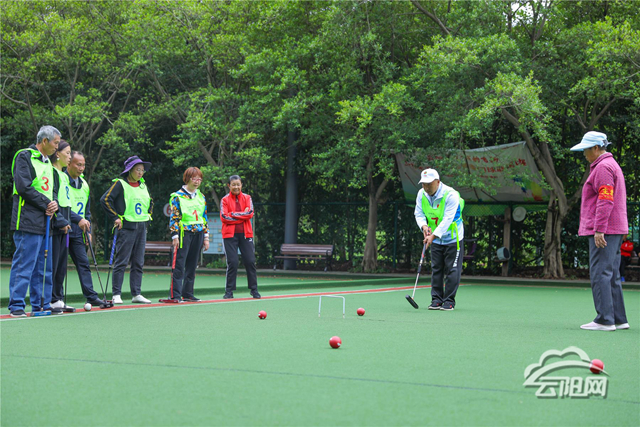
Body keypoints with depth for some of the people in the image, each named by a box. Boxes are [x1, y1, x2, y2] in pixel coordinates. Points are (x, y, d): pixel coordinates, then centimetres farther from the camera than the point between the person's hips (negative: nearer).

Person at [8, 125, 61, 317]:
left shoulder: (48, 162, 21)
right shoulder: (24, 157, -6)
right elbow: (24, 187, -15)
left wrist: (54, 204, 1)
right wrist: (46, 203, -11)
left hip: (45, 222, 9)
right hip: (28, 222, -9)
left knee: (44, 267, 10)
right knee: (24, 264, -8)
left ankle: (41, 304, 16)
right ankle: (17, 305, -5)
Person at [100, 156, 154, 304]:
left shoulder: (143, 185, 15)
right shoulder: (120, 183, -6)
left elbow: (150, 202, 32)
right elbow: (105, 199, -12)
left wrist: (147, 215, 18)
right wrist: (115, 218, -12)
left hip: (141, 228, 7)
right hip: (126, 227, -7)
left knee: (138, 263, 7)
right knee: (121, 261, -6)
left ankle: (136, 294, 11)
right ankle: (116, 294, -3)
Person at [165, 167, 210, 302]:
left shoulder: (201, 197, 14)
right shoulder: (178, 196, -2)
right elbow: (174, 217, -6)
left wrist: (206, 237, 13)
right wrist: (174, 236, -13)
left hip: (198, 234, 5)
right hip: (184, 233, -5)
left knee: (192, 266, 8)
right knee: (179, 265, -8)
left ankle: (187, 293, 14)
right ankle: (175, 295, -8)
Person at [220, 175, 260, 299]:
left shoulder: (247, 198, 9)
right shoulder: (225, 200, 4)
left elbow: (250, 213, -6)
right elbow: (224, 217, -9)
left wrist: (233, 214, -10)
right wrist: (243, 216, -8)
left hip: (245, 234, 2)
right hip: (230, 234, -2)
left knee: (250, 261, -1)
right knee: (232, 262, -5)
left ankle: (254, 289, 10)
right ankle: (229, 291, 4)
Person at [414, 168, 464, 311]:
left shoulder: (451, 195, -23)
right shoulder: (421, 194, -4)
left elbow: (447, 220, -28)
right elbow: (418, 213, 2)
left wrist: (433, 236, -35)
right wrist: (424, 225, -20)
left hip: (452, 238, -5)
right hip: (435, 239, 5)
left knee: (452, 270, -4)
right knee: (436, 269, 5)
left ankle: (449, 301, 1)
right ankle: (437, 299, 10)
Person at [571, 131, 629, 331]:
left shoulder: (603, 167, -12)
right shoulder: (612, 165, 21)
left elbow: (605, 200, -20)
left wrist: (599, 230, -23)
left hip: (604, 232, -11)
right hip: (615, 230, 11)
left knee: (600, 274, -10)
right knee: (612, 276, 12)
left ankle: (605, 320, -11)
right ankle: (619, 319, 14)